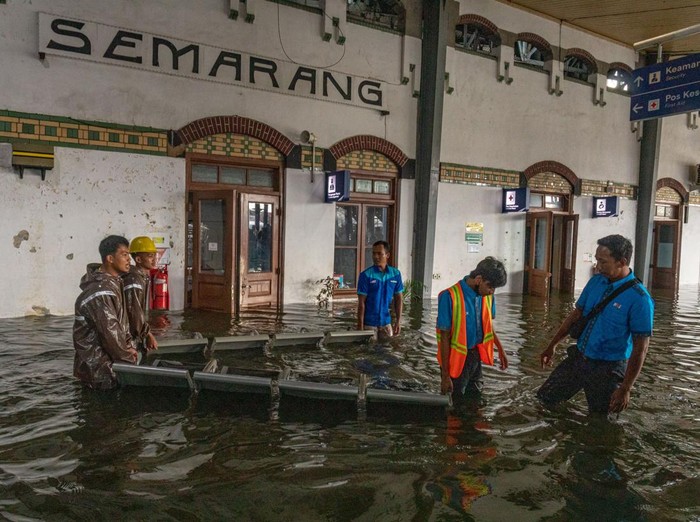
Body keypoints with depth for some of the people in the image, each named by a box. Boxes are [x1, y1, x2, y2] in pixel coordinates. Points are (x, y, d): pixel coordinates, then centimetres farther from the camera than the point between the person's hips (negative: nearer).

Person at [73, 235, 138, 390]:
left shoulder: (114, 282, 8)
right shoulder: (100, 292, -24)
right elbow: (110, 332, -23)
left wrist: (128, 346, 5)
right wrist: (128, 358, -13)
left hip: (112, 357, 9)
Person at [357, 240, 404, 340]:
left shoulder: (395, 274, 1)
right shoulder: (366, 275, -10)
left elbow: (398, 299, 7)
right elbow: (361, 303, -10)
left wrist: (398, 321, 0)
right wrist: (360, 326, -12)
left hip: (386, 322, 3)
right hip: (369, 323, -3)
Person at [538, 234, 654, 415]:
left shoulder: (639, 298, -20)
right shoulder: (596, 281, -1)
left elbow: (640, 348, -19)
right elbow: (576, 315, 9)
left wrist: (625, 389, -20)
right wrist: (552, 346, 13)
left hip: (608, 368, -6)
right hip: (578, 358, 6)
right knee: (545, 398, 10)